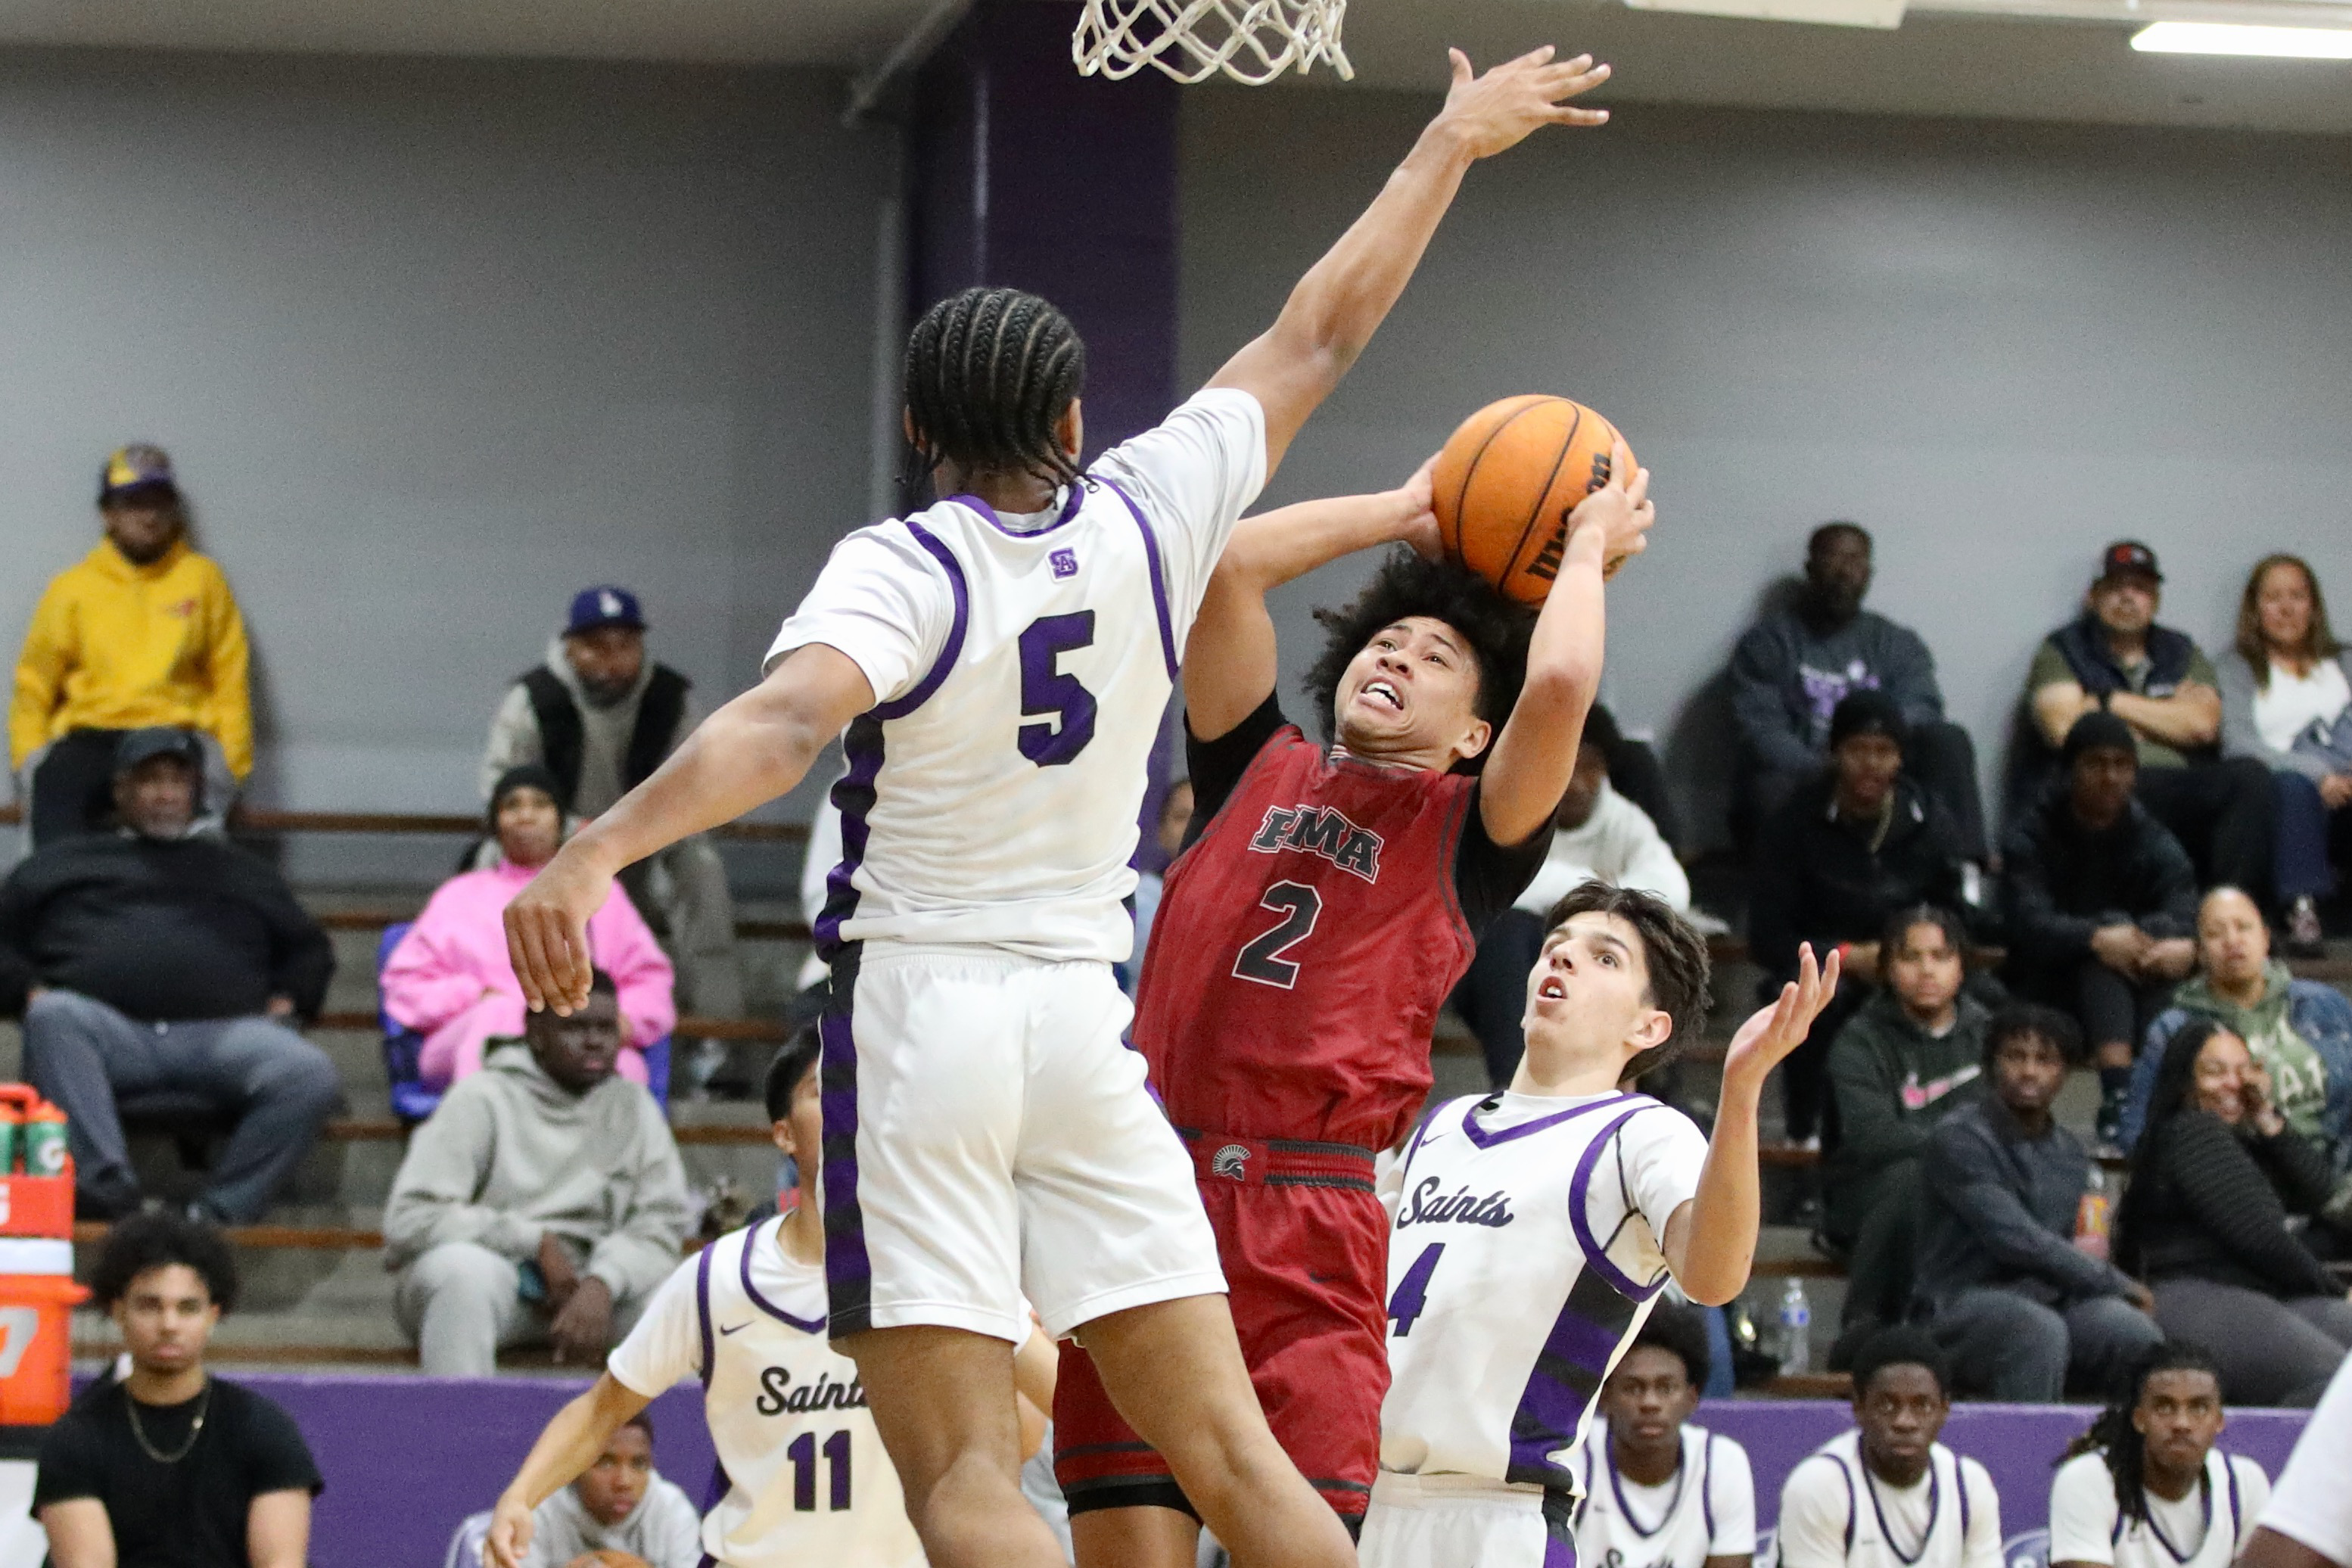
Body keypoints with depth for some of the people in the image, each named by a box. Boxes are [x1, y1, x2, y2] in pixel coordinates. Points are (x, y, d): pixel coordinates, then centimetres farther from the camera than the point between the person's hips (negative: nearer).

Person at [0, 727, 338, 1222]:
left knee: (312, 1077, -32)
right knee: (54, 1016, -38)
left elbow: (309, 949, 34)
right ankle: (106, 1189, -46)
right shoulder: (64, 861, 31)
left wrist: (286, 1000, 12)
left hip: (222, 1031, 1)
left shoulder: (238, 870, 35)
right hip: (109, 1028, -1)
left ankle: (220, 1214, -33)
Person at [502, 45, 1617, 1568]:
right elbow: (1316, 339, 15)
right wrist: (1452, 144, 27)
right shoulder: (1147, 520, 3)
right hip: (1085, 1013, 4)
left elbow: (788, 721, -29)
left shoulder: (900, 570, -9)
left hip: (921, 1006, -4)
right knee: (1225, 1444, 6)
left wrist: (597, 852, -40)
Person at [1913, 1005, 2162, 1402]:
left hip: (2051, 1303, 6)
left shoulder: (2070, 1152, 16)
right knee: (2039, 1331, -38)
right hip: (1962, 1305, -6)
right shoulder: (1959, 1139, -8)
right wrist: (2117, 1283, -10)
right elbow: (2016, 1239, -16)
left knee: (2133, 1331, -24)